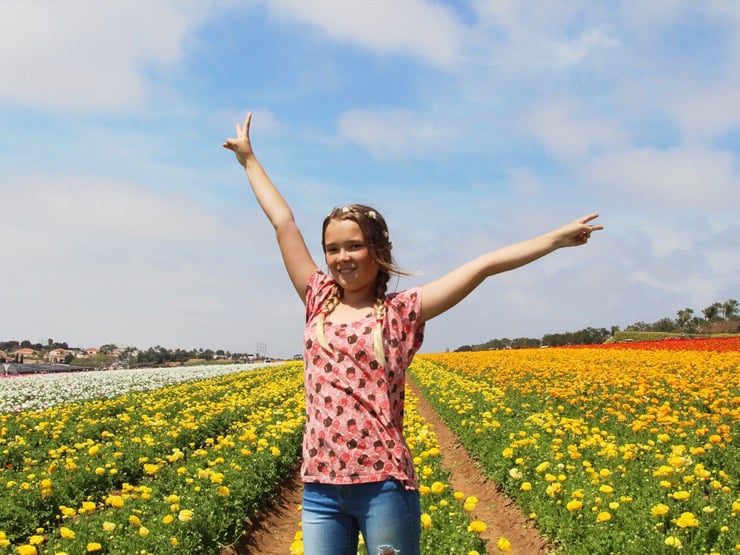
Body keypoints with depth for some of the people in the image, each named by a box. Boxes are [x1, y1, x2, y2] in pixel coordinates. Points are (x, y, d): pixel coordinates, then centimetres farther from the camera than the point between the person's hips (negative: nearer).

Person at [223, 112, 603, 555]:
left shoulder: (402, 313, 0)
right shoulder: (319, 301, 9)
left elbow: (483, 265, -4)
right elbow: (283, 220, 15)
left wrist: (559, 238, -4)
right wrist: (248, 158, 23)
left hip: (384, 486, -3)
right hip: (321, 488, 4)